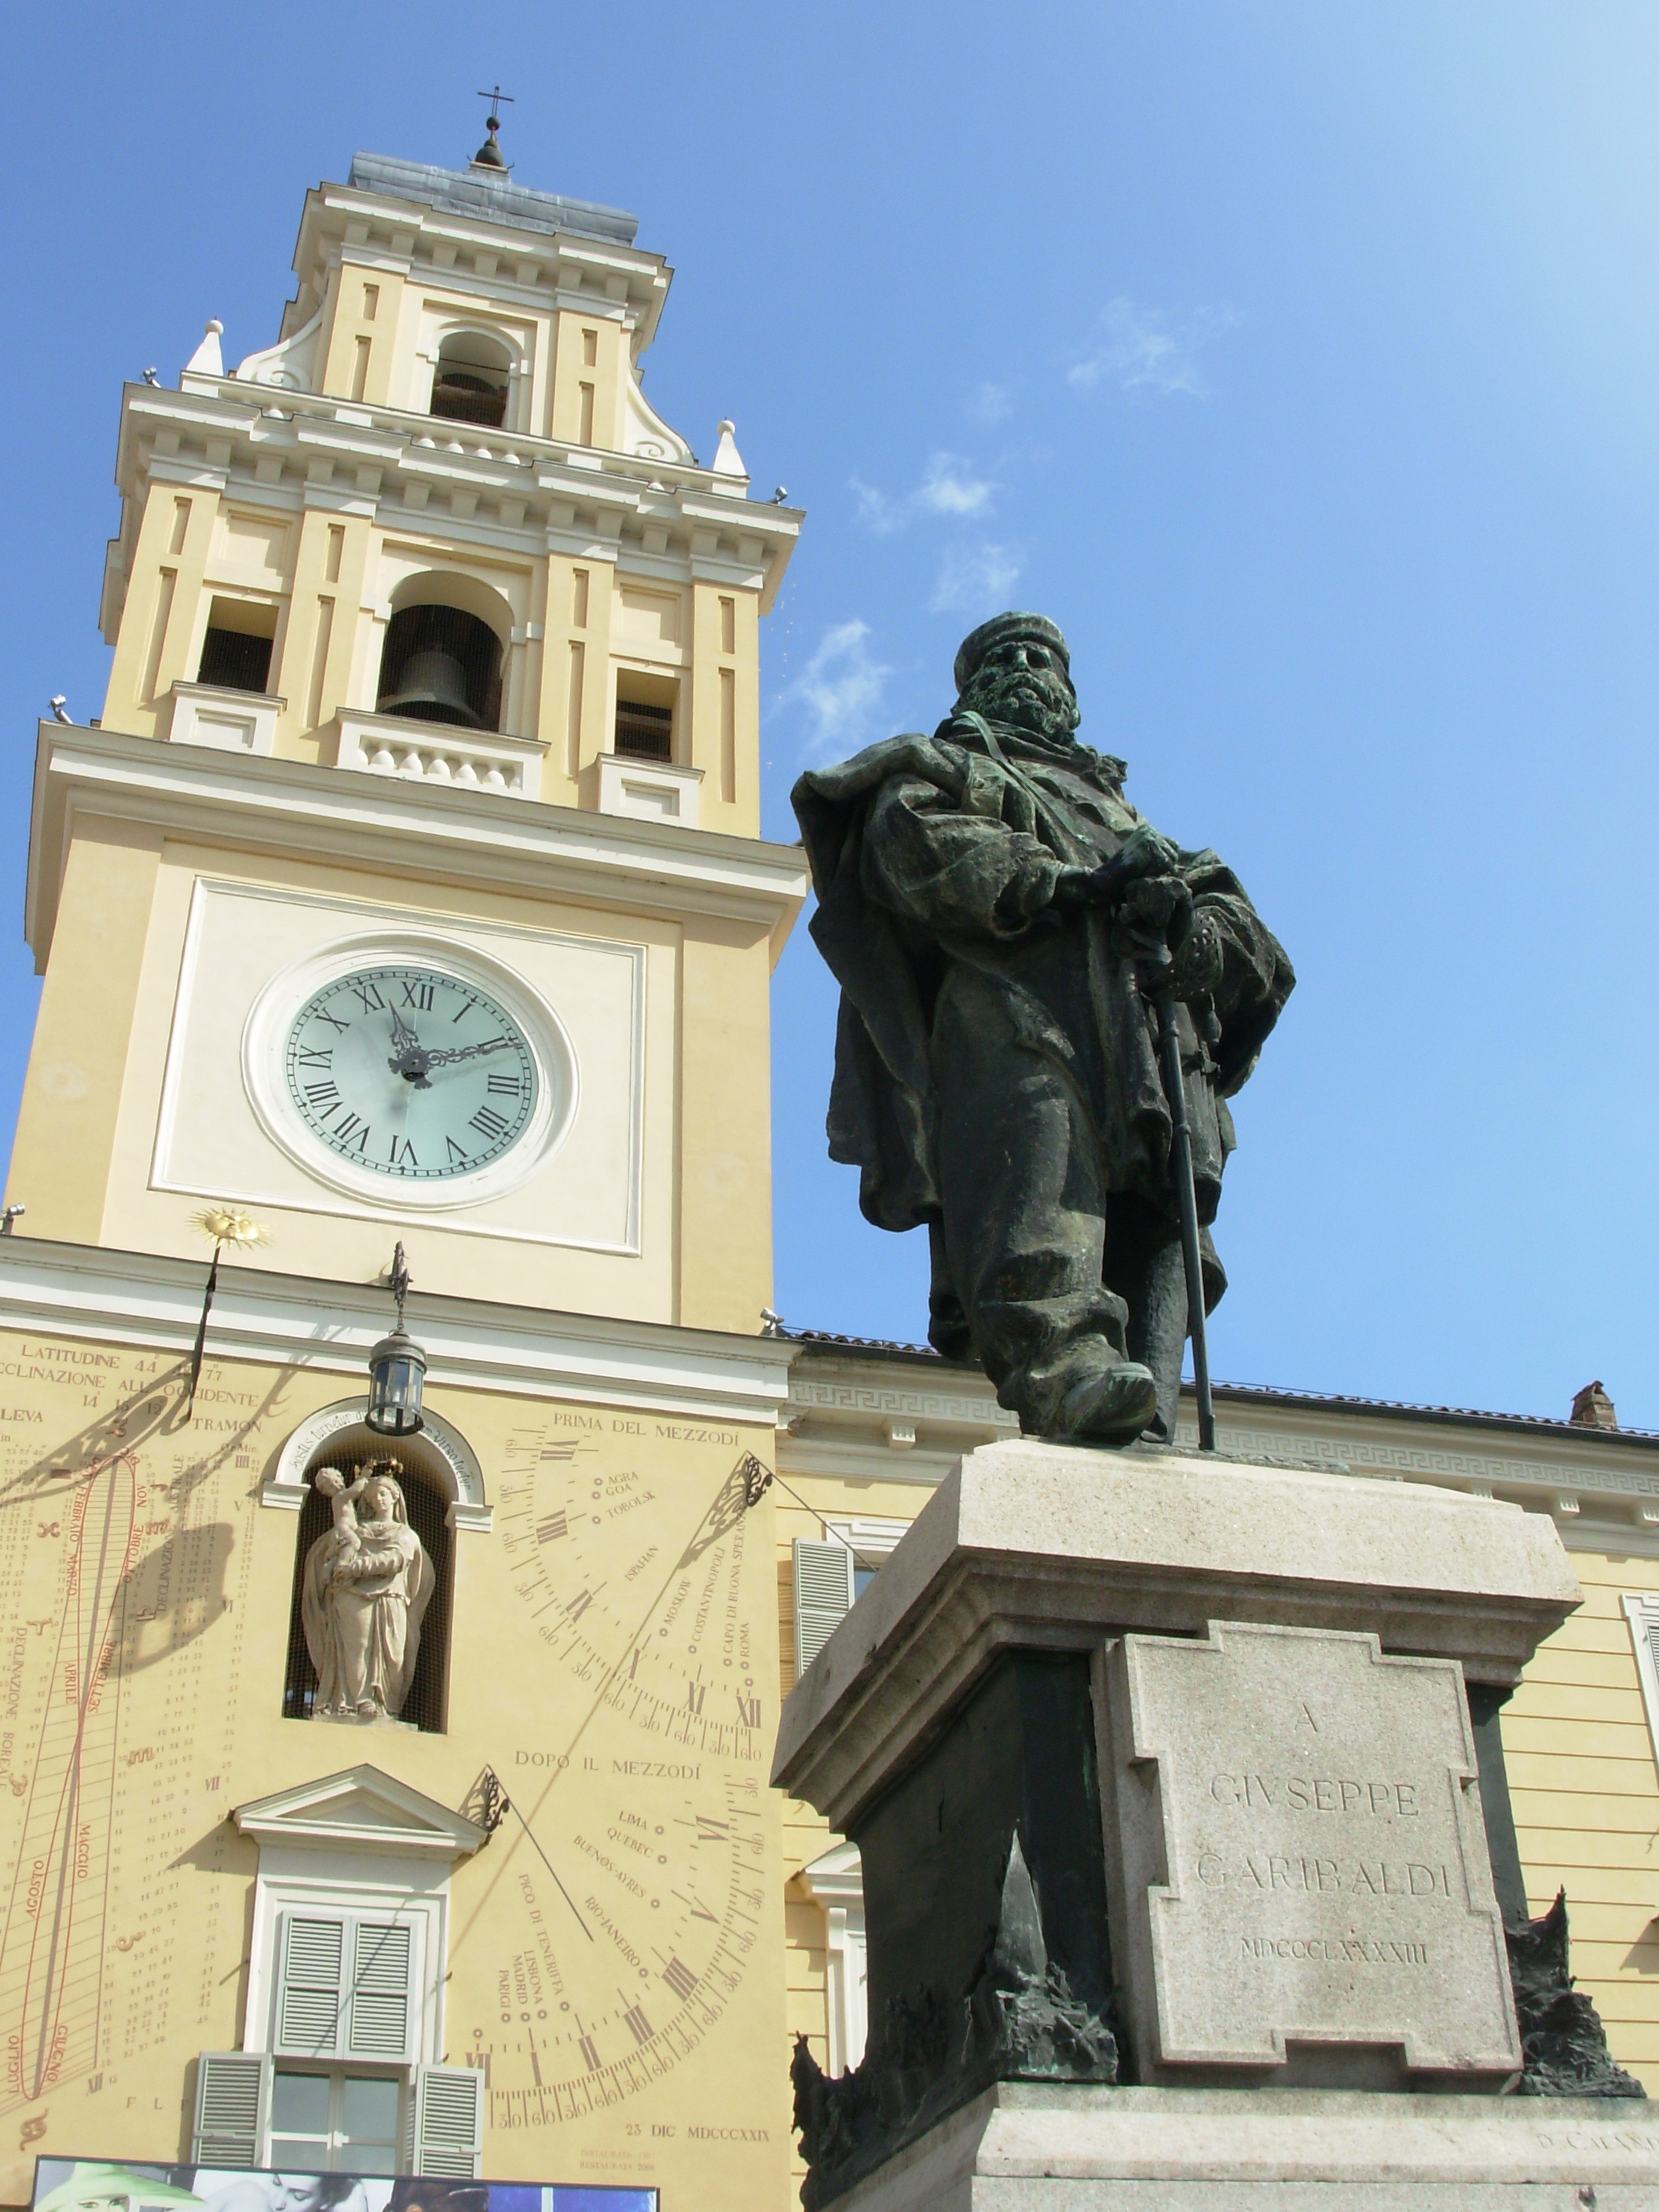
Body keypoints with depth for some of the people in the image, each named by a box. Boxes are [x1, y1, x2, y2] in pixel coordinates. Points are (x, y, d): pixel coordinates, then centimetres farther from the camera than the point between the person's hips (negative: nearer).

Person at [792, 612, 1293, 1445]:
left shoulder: (1115, 808, 43)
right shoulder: (942, 767, 31)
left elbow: (1237, 919, 27)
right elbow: (914, 837, 3)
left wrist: (1194, 920, -1)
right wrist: (1061, 883, -9)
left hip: (1149, 1033, 5)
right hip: (1012, 1006, -4)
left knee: (1159, 1219, -16)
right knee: (1039, 1160, -31)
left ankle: (1143, 1437, -29)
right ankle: (1065, 1363, -50)